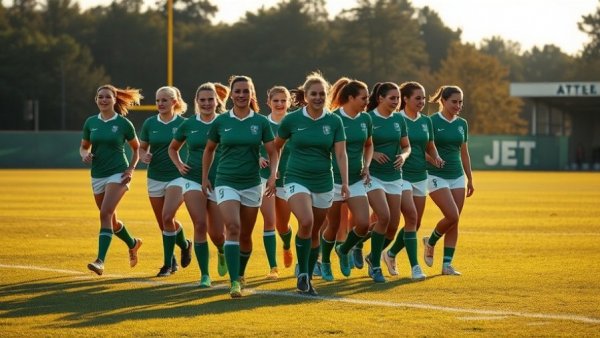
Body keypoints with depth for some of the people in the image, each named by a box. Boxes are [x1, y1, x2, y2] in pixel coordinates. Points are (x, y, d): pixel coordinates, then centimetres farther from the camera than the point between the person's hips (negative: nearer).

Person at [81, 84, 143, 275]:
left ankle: (100, 261, -27)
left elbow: (136, 148, 6)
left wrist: (131, 168, -6)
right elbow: (83, 146, 15)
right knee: (111, 220, 16)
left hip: (118, 174, -5)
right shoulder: (91, 123, 5)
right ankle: (133, 244, 44)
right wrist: (85, 154, -8)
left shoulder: (123, 123, -5)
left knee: (106, 213, -22)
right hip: (97, 176, 5)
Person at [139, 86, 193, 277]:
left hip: (177, 177, -4)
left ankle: (168, 264, -9)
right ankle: (184, 245, 36)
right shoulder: (150, 123, 3)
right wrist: (143, 156, -10)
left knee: (167, 217, -19)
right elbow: (142, 147, 12)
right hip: (155, 178, 4)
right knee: (163, 223, 8)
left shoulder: (183, 123, -5)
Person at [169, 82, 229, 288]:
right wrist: (179, 165, 3)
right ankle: (204, 275, -6)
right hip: (193, 180, 0)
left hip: (218, 182, 0)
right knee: (200, 225, -16)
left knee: (217, 233, 0)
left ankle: (222, 253, 38)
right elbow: (173, 148, 20)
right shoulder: (188, 125, 4)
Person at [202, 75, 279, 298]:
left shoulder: (261, 122, 0)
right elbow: (209, 149, 14)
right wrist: (204, 177, 12)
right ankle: (234, 282, -26)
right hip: (226, 182, -1)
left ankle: (240, 273, 37)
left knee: (245, 235, 11)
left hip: (252, 184, 1)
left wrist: (273, 175, -13)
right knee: (232, 227, -21)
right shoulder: (221, 122, 1)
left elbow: (273, 152, 2)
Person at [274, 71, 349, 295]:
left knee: (314, 232, 10)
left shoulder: (334, 121, 0)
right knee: (306, 222, -25)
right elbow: (276, 146, 11)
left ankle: (308, 278, 26)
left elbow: (340, 153, -4)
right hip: (297, 179, -3)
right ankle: (302, 274, -11)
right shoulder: (292, 120, -3)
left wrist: (345, 182, -15)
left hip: (323, 182, 3)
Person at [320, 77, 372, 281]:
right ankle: (324, 263, 28)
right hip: (334, 180, -5)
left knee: (363, 224, -9)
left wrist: (366, 166, 5)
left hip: (356, 180, 5)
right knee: (333, 226, 4)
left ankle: (344, 251, 20)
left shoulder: (365, 119, 4)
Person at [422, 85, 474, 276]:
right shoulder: (431, 122, -8)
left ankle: (447, 264, 5)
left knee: (454, 221, 0)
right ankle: (430, 243, 11)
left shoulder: (462, 124, 9)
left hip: (457, 176, 6)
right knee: (452, 216, -17)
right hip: (436, 176, -6)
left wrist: (470, 179, 17)